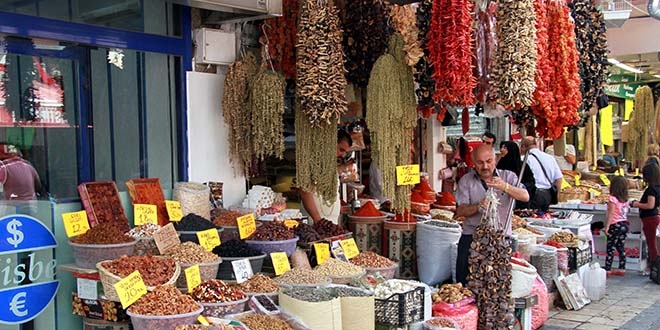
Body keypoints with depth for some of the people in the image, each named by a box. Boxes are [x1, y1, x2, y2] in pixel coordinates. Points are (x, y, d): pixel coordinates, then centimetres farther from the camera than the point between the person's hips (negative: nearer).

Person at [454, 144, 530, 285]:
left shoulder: (508, 176, 7)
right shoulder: (466, 181, 7)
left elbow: (525, 197, -10)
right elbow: (460, 211, -1)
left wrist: (505, 187, -28)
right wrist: (478, 206, -22)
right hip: (472, 238, 0)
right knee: (465, 284, -8)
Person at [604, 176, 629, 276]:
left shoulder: (613, 199, -14)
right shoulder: (625, 200, 7)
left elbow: (611, 214, -16)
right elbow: (626, 212, 11)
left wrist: (606, 227, -13)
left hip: (615, 225, -8)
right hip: (624, 224, 8)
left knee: (610, 249, -3)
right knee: (621, 248, 13)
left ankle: (607, 270, -3)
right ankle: (622, 269, 18)